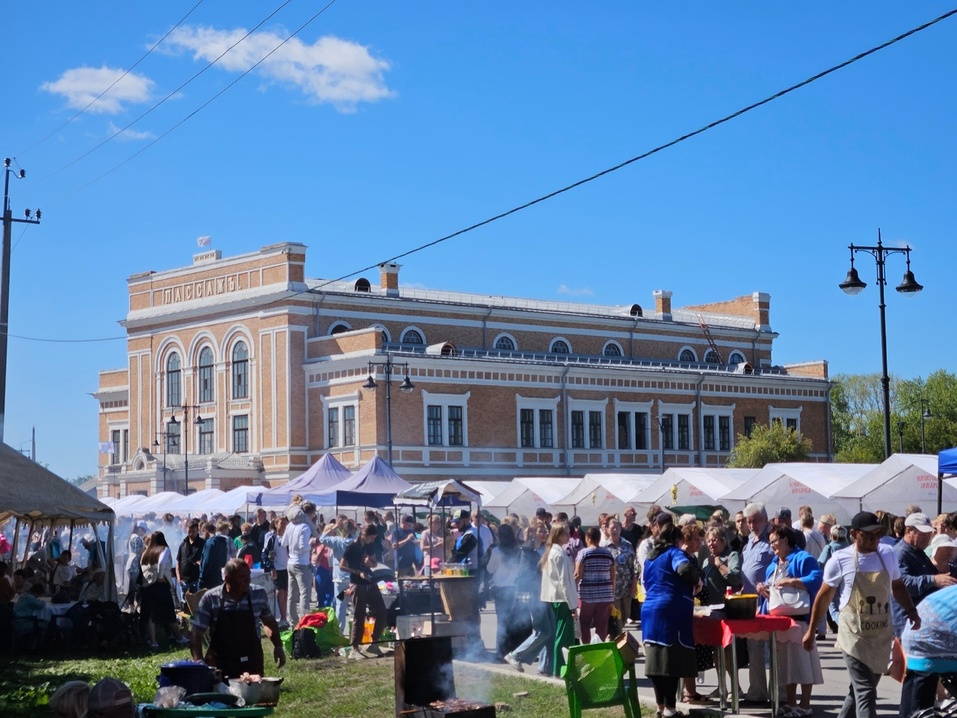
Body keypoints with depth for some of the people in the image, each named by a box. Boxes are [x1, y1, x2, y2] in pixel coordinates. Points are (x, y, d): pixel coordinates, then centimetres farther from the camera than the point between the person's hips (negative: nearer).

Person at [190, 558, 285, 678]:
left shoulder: (259, 594, -2)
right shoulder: (210, 599, -11)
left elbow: (269, 621, 15)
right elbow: (196, 634, -11)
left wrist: (278, 646, 8)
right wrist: (199, 661, -23)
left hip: (252, 662, 2)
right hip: (220, 664, -2)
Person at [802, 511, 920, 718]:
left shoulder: (887, 554, 1)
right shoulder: (840, 560, -11)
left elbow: (897, 586, 17)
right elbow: (824, 596, 0)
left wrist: (910, 610, 0)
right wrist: (811, 630, 4)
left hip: (882, 634, 5)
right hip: (855, 635, -5)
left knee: (861, 688, 16)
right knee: (865, 692, -11)